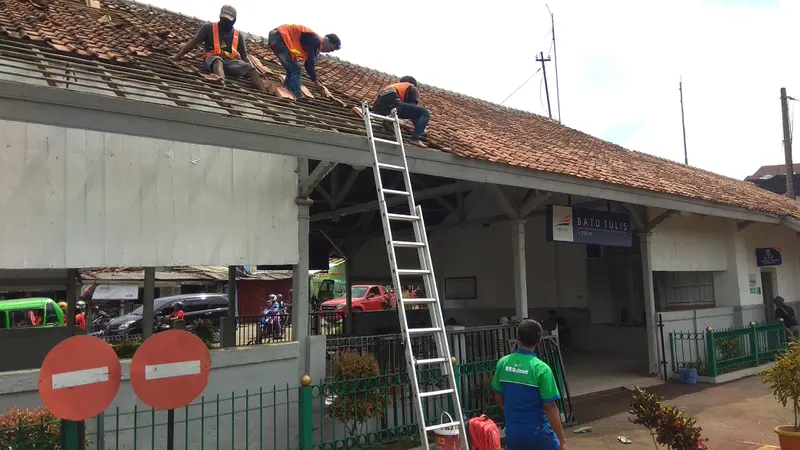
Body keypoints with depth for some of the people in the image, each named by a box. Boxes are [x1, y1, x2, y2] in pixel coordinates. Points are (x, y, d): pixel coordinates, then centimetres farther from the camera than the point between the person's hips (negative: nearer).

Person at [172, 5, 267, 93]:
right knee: (217, 61, -41)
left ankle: (264, 93, -51)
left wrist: (250, 69, 2)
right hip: (212, 59, -3)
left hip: (231, 61, 3)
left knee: (251, 69, -26)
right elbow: (194, 42, 5)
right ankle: (221, 83, -73)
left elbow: (244, 55, 18)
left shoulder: (238, 35, 17)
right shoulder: (209, 27, 9)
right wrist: (178, 56, -4)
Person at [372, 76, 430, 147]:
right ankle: (416, 139, -18)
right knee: (425, 114, 1)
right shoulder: (412, 88, 28)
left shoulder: (392, 85, 43)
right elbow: (415, 106, 18)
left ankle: (388, 121, 9)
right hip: (393, 103, -6)